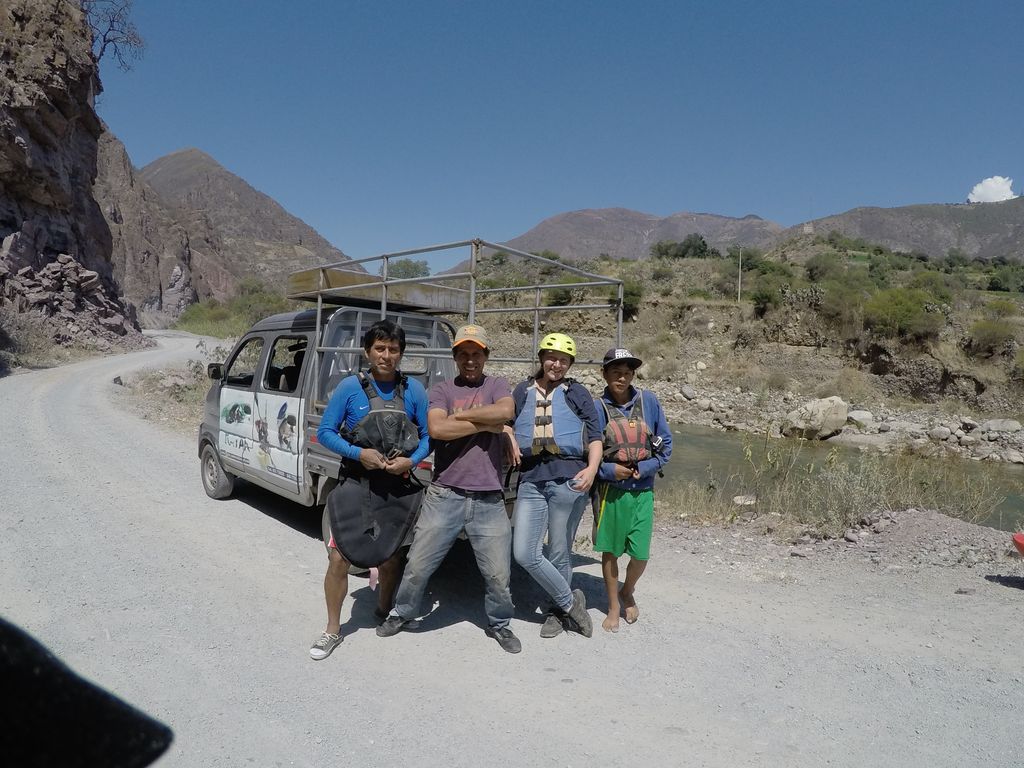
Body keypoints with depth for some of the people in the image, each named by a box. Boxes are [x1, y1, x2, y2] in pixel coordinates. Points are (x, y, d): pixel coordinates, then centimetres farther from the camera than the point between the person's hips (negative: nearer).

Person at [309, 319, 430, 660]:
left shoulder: (413, 389, -1)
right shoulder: (350, 387, -6)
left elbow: (428, 436, 4)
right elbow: (325, 432, -3)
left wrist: (411, 460, -14)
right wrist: (358, 453, -17)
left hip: (398, 488, 2)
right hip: (355, 485, -1)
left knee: (390, 559, 15)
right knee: (339, 558, -3)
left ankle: (384, 615, 42)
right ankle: (333, 630, 17)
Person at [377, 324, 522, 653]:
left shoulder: (496, 386, 7)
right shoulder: (441, 390, 5)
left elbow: (505, 412, -16)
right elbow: (436, 429, -14)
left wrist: (459, 416, -8)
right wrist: (485, 424, -9)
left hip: (488, 500, 0)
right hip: (444, 496, 0)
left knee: (498, 574, 6)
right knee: (418, 565, 8)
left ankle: (499, 624, 32)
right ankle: (401, 613, 35)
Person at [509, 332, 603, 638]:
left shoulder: (577, 392, 7)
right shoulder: (523, 390, 14)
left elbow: (595, 436, 3)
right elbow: (506, 421, 22)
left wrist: (592, 469, -15)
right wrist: (511, 440, -1)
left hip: (568, 478, -3)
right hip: (531, 478, 3)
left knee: (559, 554, 5)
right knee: (524, 554, -2)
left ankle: (558, 611, 28)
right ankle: (570, 600, 17)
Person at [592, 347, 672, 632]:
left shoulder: (648, 400, -2)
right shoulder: (596, 408, -7)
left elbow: (665, 443, 3)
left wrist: (644, 468, -9)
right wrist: (609, 470, -15)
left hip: (642, 491, 1)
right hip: (609, 490, -1)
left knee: (640, 554, 3)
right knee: (610, 551, 10)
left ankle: (628, 592, 36)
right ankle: (614, 606, 31)